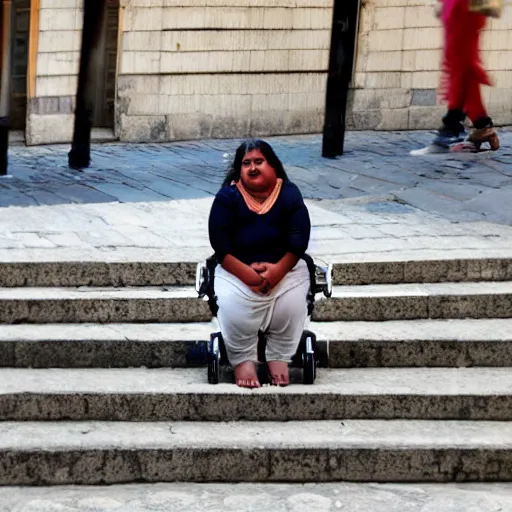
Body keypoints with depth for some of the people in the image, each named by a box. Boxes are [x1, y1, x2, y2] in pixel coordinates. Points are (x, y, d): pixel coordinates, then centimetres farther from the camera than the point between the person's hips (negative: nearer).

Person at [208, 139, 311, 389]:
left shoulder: (289, 194, -2)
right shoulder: (226, 198, -5)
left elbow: (298, 241, -8)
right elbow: (221, 246, -11)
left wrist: (277, 271, -24)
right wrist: (248, 275, -23)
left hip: (285, 267, 1)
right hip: (236, 269, -1)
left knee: (292, 303, -29)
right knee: (232, 304, -31)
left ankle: (279, 357, -11)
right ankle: (243, 359, -13)